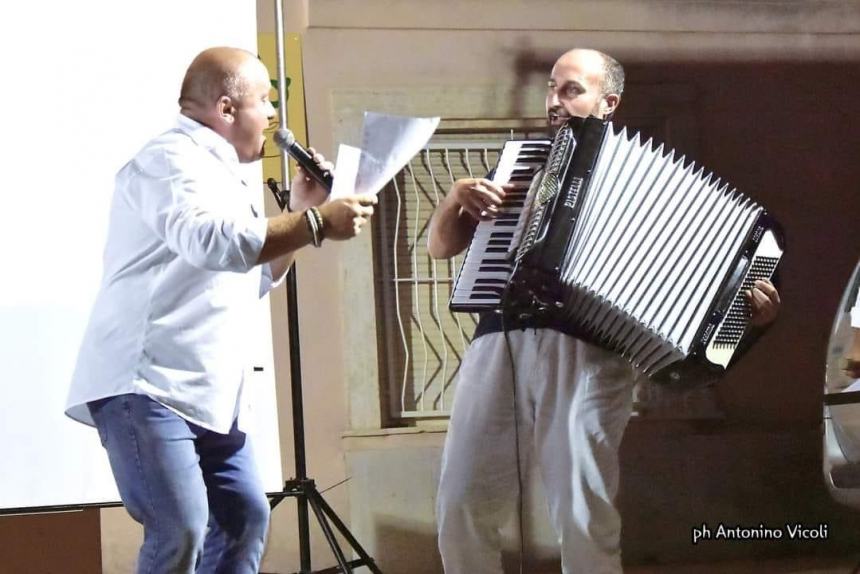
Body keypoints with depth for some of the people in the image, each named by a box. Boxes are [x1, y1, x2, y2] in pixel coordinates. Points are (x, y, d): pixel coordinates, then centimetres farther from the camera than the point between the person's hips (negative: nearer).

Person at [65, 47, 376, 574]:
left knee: (245, 518, 12)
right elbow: (212, 242, -30)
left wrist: (301, 215, 14)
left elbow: (255, 280, 27)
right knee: (180, 531, -20)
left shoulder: (222, 174, 19)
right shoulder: (172, 160, -11)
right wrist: (316, 224, -26)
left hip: (209, 393, 10)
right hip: (146, 386, -10)